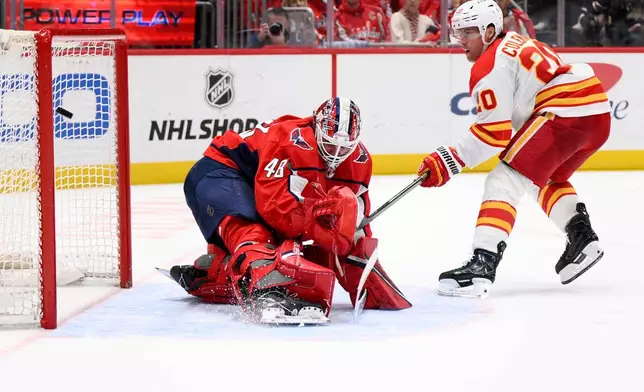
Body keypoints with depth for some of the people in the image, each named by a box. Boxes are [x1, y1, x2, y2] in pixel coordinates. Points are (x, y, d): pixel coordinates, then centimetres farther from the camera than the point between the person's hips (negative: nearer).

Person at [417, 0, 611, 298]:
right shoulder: (515, 42, 24)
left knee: (504, 181, -11)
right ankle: (582, 238, 21)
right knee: (544, 179, 31)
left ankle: (482, 265, -23)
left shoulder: (490, 67, -5)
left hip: (565, 113, -10)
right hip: (598, 116, 10)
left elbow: (494, 133, -10)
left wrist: (449, 161, -9)